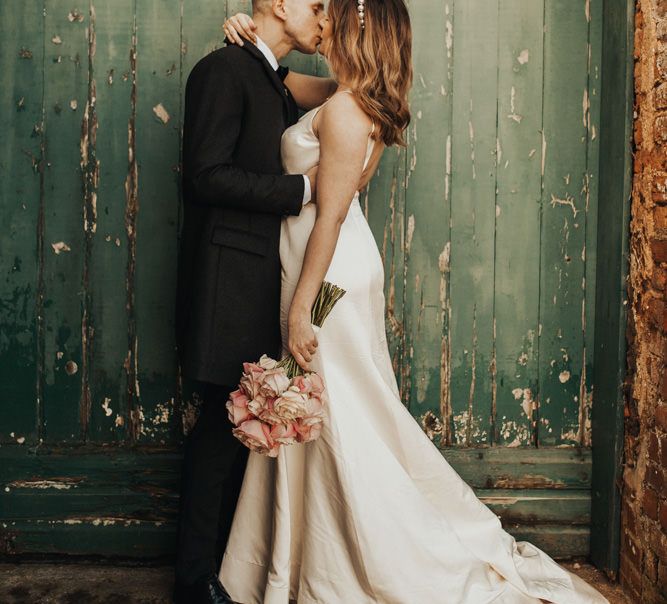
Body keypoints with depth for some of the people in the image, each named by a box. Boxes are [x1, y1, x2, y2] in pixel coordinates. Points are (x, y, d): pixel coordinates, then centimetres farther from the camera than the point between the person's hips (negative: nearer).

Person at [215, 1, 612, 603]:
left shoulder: (343, 110, -19)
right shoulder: (359, 102, 9)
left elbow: (330, 215, -22)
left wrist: (300, 310, -21)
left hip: (332, 278, -9)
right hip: (343, 268, 9)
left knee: (339, 422, 1)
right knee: (342, 419, 16)